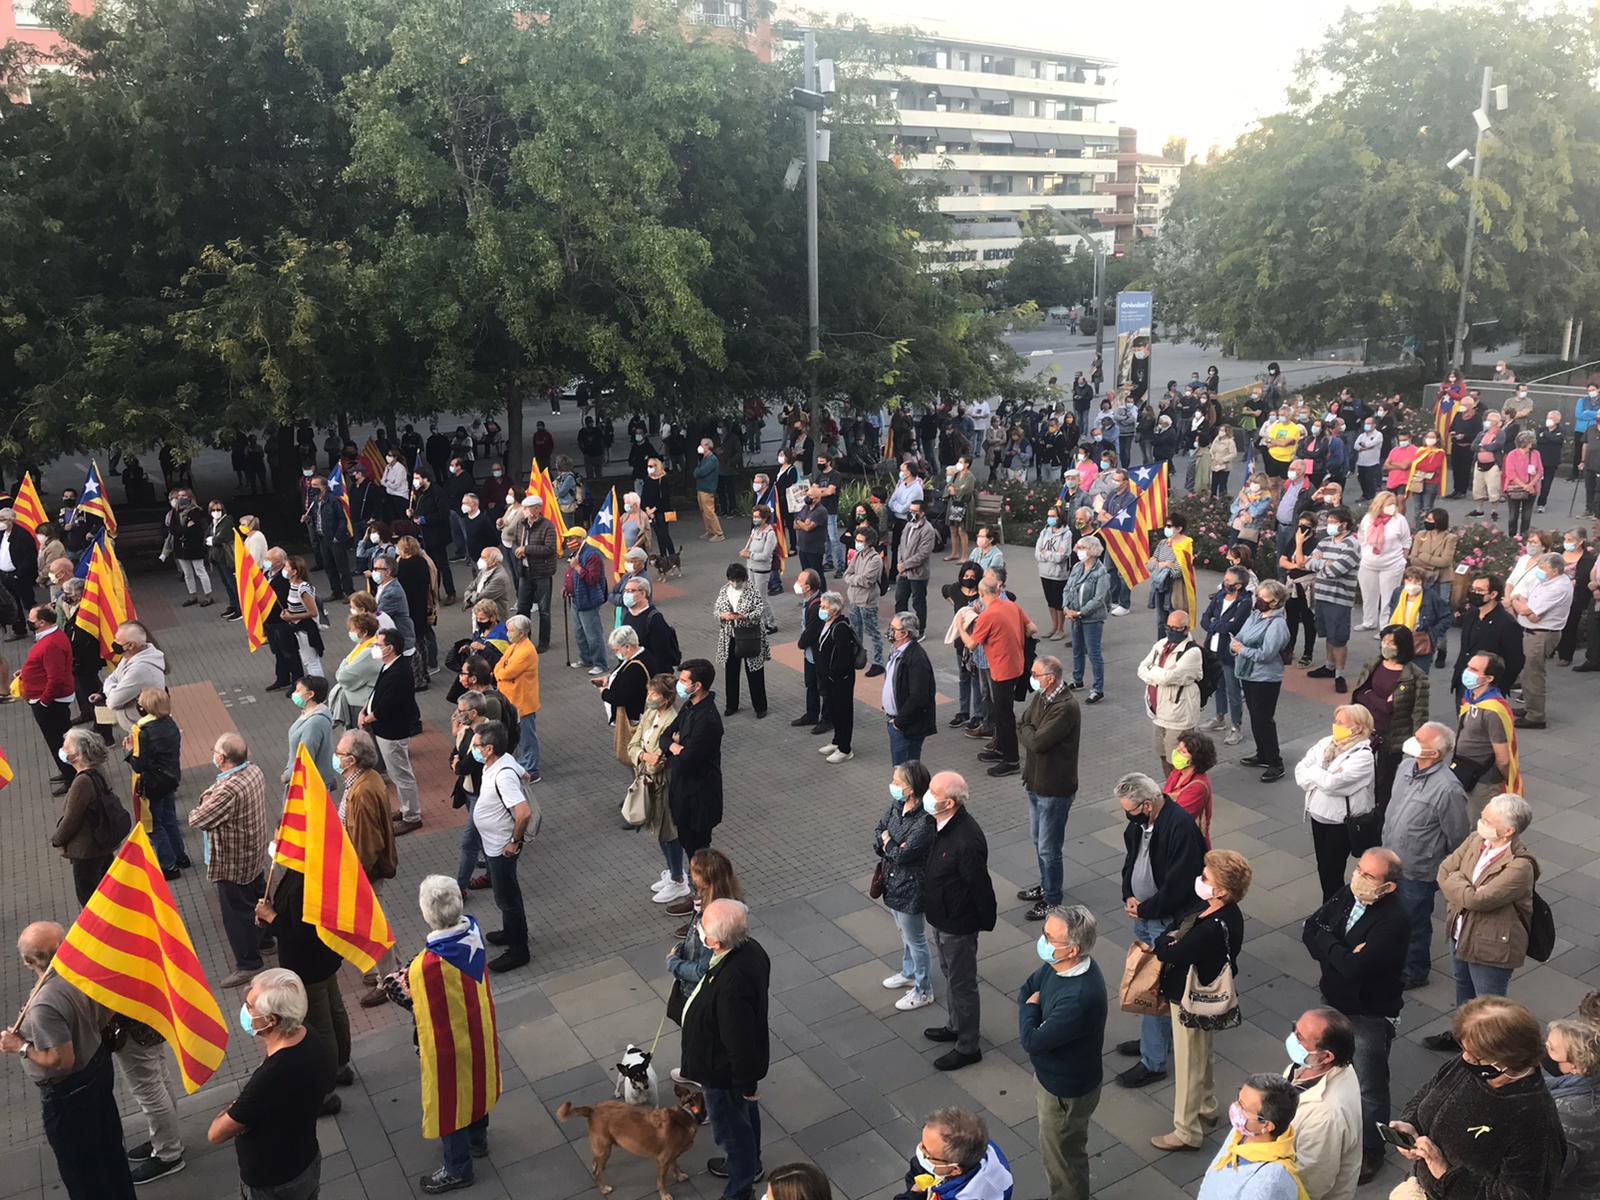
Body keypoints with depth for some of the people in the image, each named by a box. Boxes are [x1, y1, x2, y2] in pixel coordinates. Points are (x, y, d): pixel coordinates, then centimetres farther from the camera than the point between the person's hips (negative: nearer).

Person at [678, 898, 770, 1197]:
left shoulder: (732, 985, -43)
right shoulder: (750, 948, -16)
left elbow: (740, 1041, -32)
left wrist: (746, 1083, -16)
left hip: (725, 1072, -8)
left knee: (731, 1127, 17)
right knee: (745, 1115, 31)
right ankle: (749, 1164, 56)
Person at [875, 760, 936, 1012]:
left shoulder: (925, 821, -32)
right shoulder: (897, 805, -7)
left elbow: (902, 855, -30)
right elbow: (879, 830, 4)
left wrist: (887, 841, -12)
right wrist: (890, 845, -17)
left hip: (911, 886, -8)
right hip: (893, 880, 8)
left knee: (915, 939, 11)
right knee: (904, 932, 28)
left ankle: (923, 992, 30)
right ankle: (909, 973, 51)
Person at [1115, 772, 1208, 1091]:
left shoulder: (1181, 828, -27)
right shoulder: (1138, 823, 0)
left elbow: (1177, 886, -25)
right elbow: (1130, 858, 15)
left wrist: (1143, 909, -14)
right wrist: (1128, 896, -1)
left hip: (1168, 922, -8)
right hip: (1145, 916, 8)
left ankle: (1153, 1062, 11)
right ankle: (1156, 1039, 40)